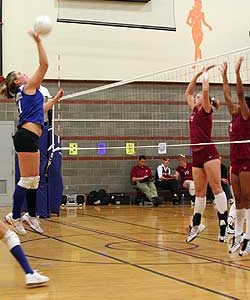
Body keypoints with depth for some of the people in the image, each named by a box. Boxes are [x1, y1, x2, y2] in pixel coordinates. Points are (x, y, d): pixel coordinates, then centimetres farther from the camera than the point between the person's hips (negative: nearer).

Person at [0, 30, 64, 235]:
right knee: (27, 179, -8)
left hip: (28, 137, 10)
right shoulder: (28, 87, -1)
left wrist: (55, 99, 40)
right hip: (27, 136, -10)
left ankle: (32, 216, 19)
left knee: (34, 179, 13)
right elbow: (44, 64, -8)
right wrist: (38, 41, -7)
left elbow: (40, 109, 39)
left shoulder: (24, 95, 24)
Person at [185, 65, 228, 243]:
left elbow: (205, 91, -16)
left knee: (216, 188, -11)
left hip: (208, 153, -8)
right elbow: (188, 92, 27)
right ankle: (196, 225, 18)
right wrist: (198, 74, 24)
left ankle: (224, 223, -16)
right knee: (200, 191, 12)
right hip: (196, 155, 8)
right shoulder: (195, 111, 18)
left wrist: (206, 75, 0)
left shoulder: (206, 110, -1)